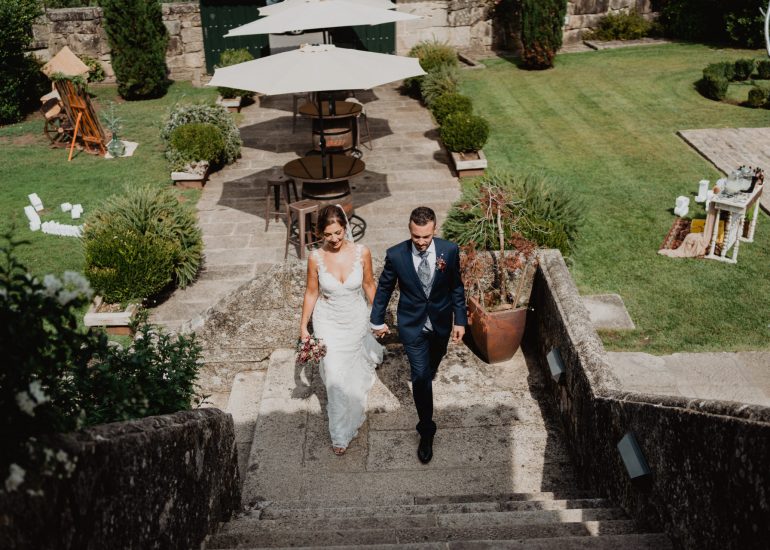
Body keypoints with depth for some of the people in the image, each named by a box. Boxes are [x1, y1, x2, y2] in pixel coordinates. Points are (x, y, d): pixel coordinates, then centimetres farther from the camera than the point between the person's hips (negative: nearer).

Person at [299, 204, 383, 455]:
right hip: (328, 323, -1)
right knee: (335, 376, 1)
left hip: (356, 321, 1)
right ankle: (341, 433, 21)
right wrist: (303, 326, -3)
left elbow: (369, 285, -2)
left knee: (354, 368, 23)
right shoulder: (316, 258, -18)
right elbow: (311, 293, -5)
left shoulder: (361, 253, -17)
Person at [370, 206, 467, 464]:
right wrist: (377, 320, 4)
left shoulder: (449, 251, -17)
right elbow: (384, 288, -5)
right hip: (412, 325, -2)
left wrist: (460, 320, -2)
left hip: (441, 322, 2)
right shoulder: (396, 255, -20)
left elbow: (456, 287, -3)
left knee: (432, 365, 27)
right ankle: (426, 431, 14)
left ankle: (427, 376, 63)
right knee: (420, 377, -1)